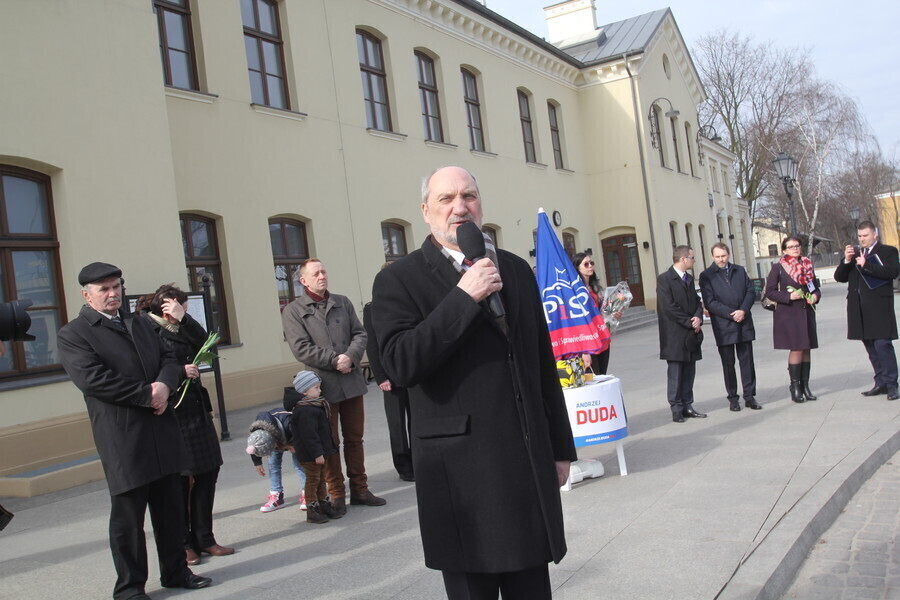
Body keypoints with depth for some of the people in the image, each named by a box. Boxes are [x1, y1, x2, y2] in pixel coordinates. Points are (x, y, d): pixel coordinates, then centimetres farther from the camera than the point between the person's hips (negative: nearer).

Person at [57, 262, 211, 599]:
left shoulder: (138, 325, 18)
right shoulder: (72, 335, -4)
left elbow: (169, 359, 12)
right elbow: (93, 379, -17)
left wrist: (165, 385, -11)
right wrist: (148, 395, -16)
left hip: (162, 432, 6)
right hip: (123, 439, -6)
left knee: (170, 508, 14)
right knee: (127, 516, 4)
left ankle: (175, 572, 28)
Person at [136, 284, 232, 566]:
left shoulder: (179, 330, 13)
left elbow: (203, 342, -2)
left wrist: (183, 318, -12)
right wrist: (180, 373, -21)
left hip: (196, 411, 8)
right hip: (172, 414, -7)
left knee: (207, 473, 9)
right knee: (179, 480, 2)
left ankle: (204, 539, 20)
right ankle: (183, 544, 16)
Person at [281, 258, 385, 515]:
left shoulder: (343, 303, 12)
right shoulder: (293, 311, -1)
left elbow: (360, 334, 7)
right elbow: (301, 349, -10)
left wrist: (350, 357, -12)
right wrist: (336, 360, -14)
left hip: (352, 381, 4)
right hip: (322, 385, -4)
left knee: (355, 438, 11)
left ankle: (359, 489, 21)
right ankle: (336, 495, 13)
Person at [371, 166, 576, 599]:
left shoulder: (517, 270, 13)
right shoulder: (399, 281, -3)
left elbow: (543, 364, 16)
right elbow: (400, 365, -17)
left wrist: (561, 447, 16)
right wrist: (463, 297, -19)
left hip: (531, 466, 5)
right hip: (462, 475, -4)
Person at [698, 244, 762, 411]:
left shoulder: (740, 271, 12)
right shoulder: (706, 276, -2)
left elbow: (750, 292, 7)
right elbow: (709, 302, -8)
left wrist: (743, 310, -9)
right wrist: (731, 314, -14)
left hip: (744, 324, 3)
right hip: (723, 327, -3)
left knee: (747, 361, 5)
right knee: (728, 363, 4)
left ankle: (749, 396, 12)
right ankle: (733, 398, 13)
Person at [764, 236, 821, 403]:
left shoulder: (807, 265, 11)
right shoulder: (778, 268, -3)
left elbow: (816, 287, 18)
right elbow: (770, 292, -5)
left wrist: (815, 296, -4)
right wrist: (789, 297, -16)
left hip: (806, 312, 5)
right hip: (788, 314, -5)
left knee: (806, 349, 6)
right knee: (796, 349, -9)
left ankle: (805, 385, 14)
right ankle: (795, 387, 0)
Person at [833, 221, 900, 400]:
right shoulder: (855, 253, 19)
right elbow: (839, 277, 13)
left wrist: (866, 265, -17)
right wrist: (846, 261, -4)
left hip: (879, 306, -5)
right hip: (859, 309, 6)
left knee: (883, 345, -10)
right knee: (871, 348, 9)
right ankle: (881, 383, 15)